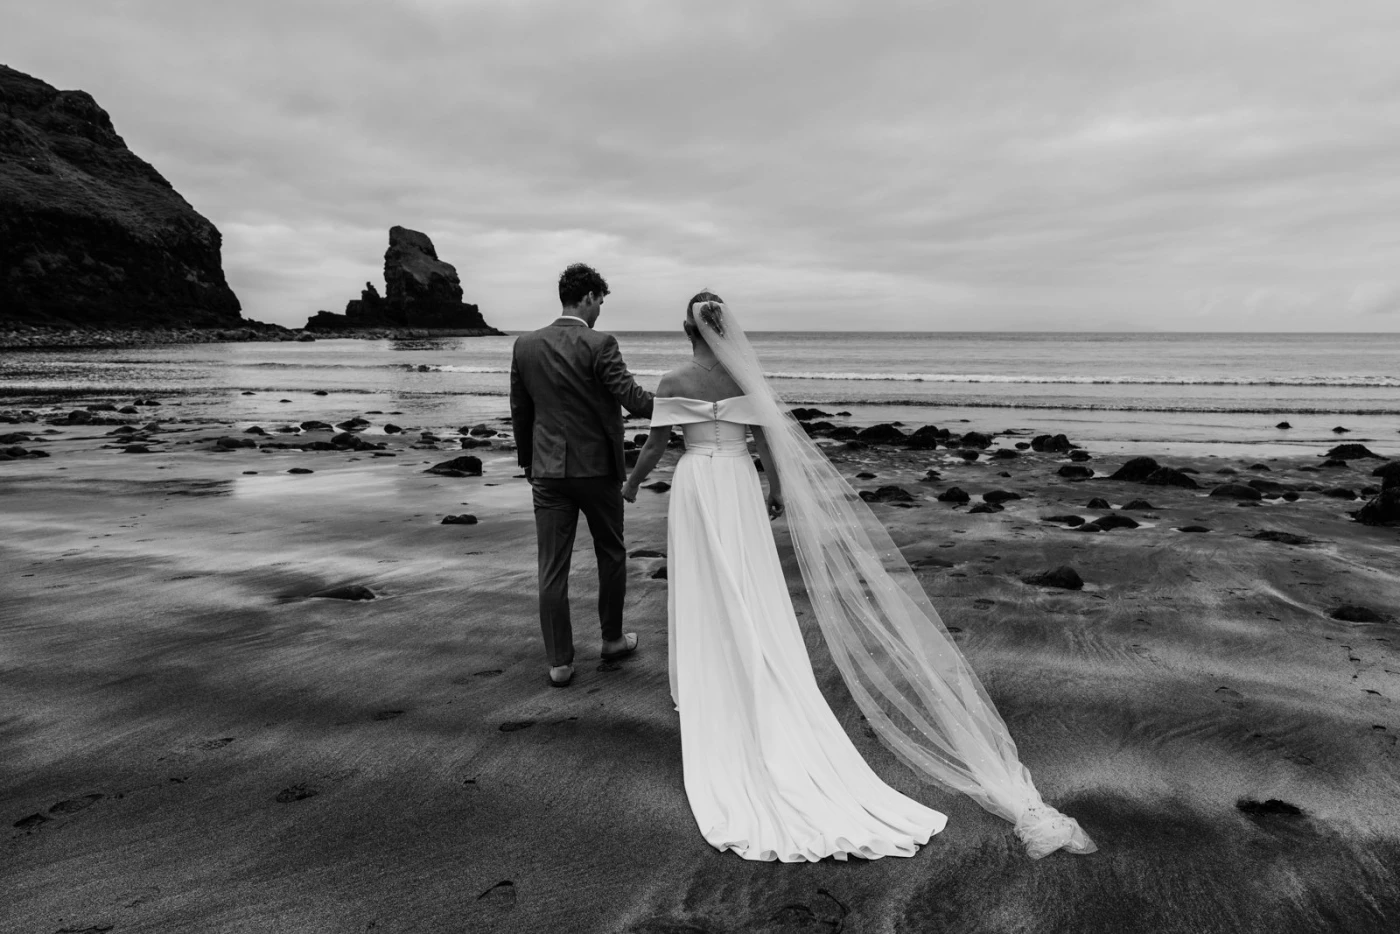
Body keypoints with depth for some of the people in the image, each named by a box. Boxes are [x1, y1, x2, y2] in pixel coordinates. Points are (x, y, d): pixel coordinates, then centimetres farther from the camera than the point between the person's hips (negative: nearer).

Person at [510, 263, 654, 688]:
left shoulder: (525, 345, 2)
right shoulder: (599, 345, -12)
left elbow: (519, 411, 10)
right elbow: (632, 398, -19)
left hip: (548, 472, 3)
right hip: (597, 467, -3)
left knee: (552, 568, 6)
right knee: (611, 555, 17)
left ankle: (559, 661, 10)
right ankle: (612, 638, 31)